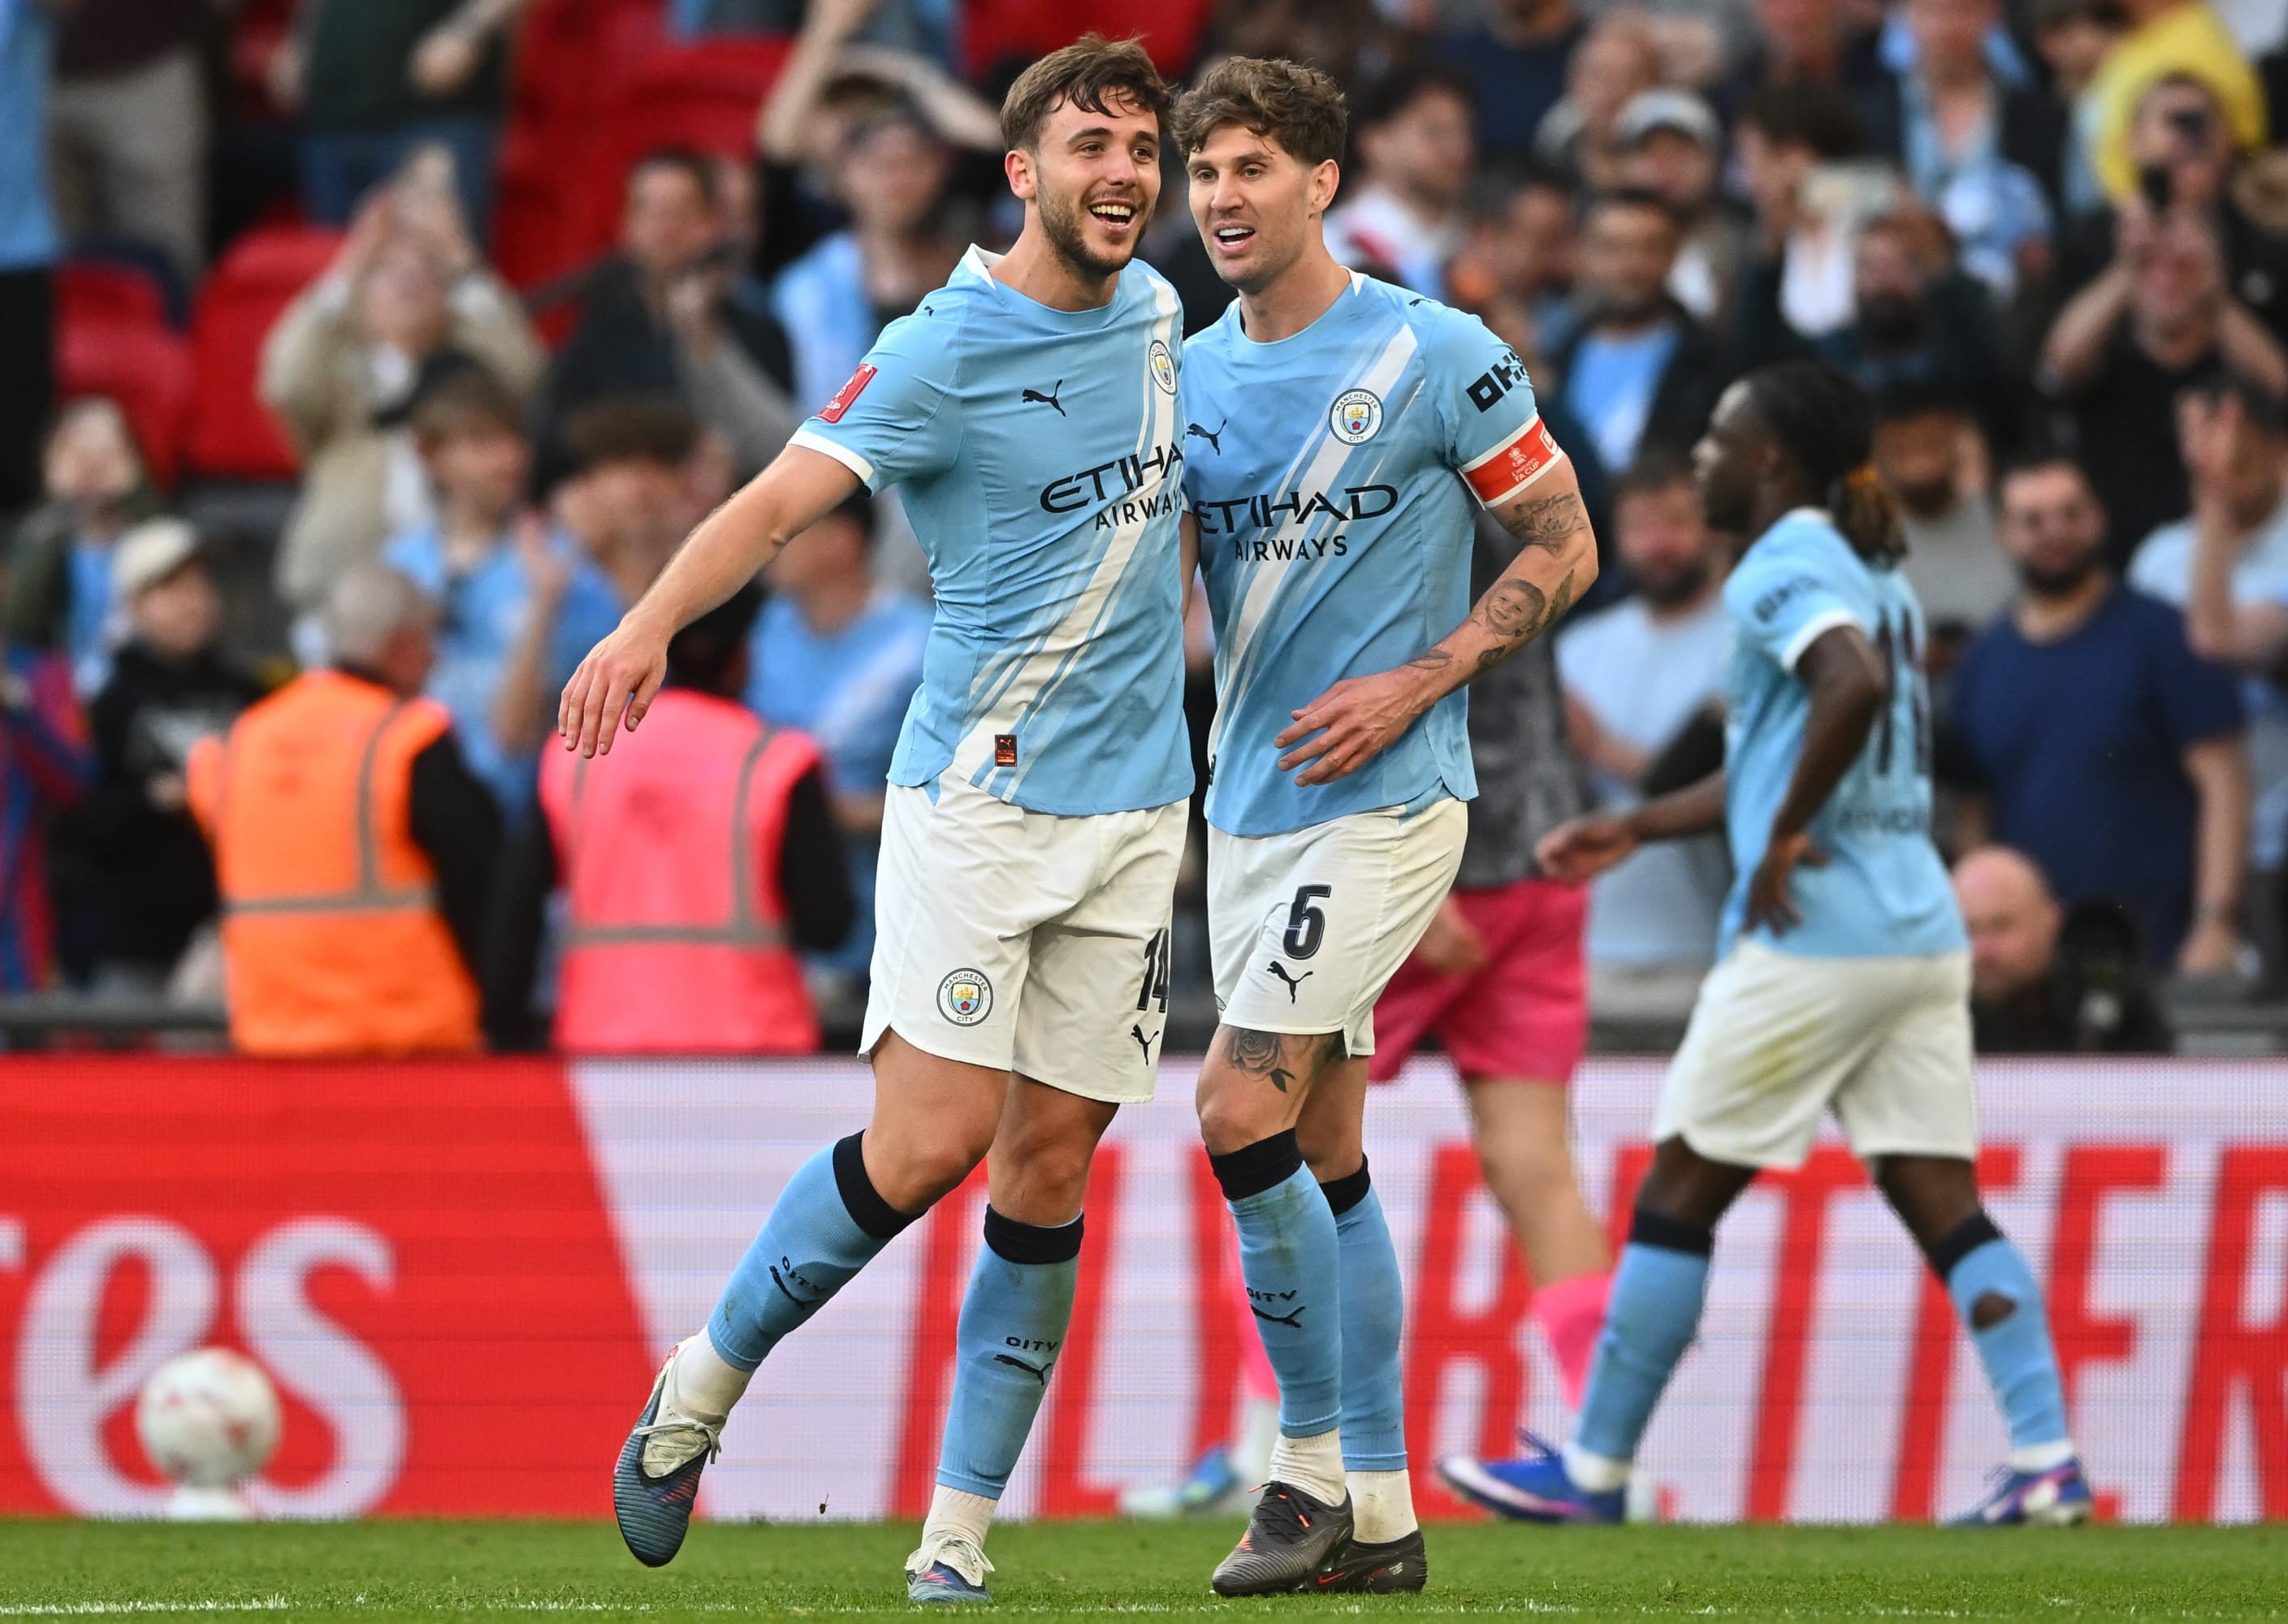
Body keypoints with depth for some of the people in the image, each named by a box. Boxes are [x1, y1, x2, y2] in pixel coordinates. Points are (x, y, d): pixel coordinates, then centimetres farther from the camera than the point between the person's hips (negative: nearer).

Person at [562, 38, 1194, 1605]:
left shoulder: (1153, 310, 10)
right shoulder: (943, 351, -11)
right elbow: (784, 497, -23)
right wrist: (650, 624, -38)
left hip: (1135, 808, 6)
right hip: (978, 797, -6)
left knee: (1048, 1170, 1)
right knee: (928, 1141, -15)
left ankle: (957, 1541, 5)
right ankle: (701, 1387, 8)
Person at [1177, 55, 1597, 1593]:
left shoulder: (1438, 355, -8)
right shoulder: (1190, 377, 9)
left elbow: (1562, 547, -4)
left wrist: (1413, 684, -14)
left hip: (1384, 795, -7)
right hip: (1248, 805, 7)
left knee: (1243, 1114, -16)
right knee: (1323, 1156, 8)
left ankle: (1312, 1460, -4)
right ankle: (1380, 1513, 14)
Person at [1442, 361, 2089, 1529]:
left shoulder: (1783, 569, -8)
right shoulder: (1873, 576, 20)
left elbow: (1855, 688, -29)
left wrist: (1784, 840, -20)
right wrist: (1635, 828, 30)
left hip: (1812, 940, -8)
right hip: (1922, 936, 8)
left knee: (1677, 1197, 3)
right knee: (1943, 1203, 4)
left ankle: (1593, 1472, 9)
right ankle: (2047, 1463, -9)